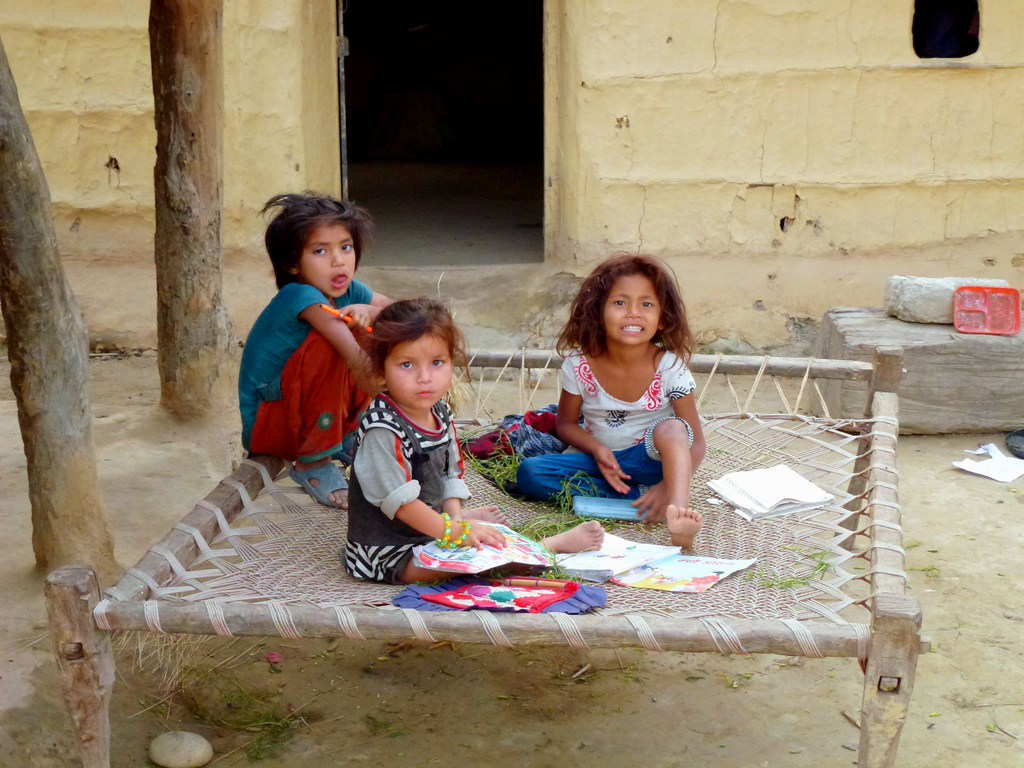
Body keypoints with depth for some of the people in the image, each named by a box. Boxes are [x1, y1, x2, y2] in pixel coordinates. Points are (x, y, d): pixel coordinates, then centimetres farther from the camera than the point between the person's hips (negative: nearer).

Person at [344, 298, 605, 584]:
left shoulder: (440, 413, 4)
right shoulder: (382, 430, -25)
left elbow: (450, 476, 10)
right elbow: (399, 499, -26)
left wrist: (456, 517, -7)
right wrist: (455, 531, -24)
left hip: (430, 524, 10)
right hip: (387, 552, -9)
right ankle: (555, 545, -14)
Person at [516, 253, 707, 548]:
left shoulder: (670, 367, -14)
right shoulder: (579, 365, -10)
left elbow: (696, 442, -13)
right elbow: (566, 423, 6)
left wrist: (669, 485, -31)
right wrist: (596, 450, -16)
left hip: (651, 459, -2)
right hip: (598, 458, 3)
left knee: (671, 428, -33)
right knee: (529, 473, -22)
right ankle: (638, 496, -24)